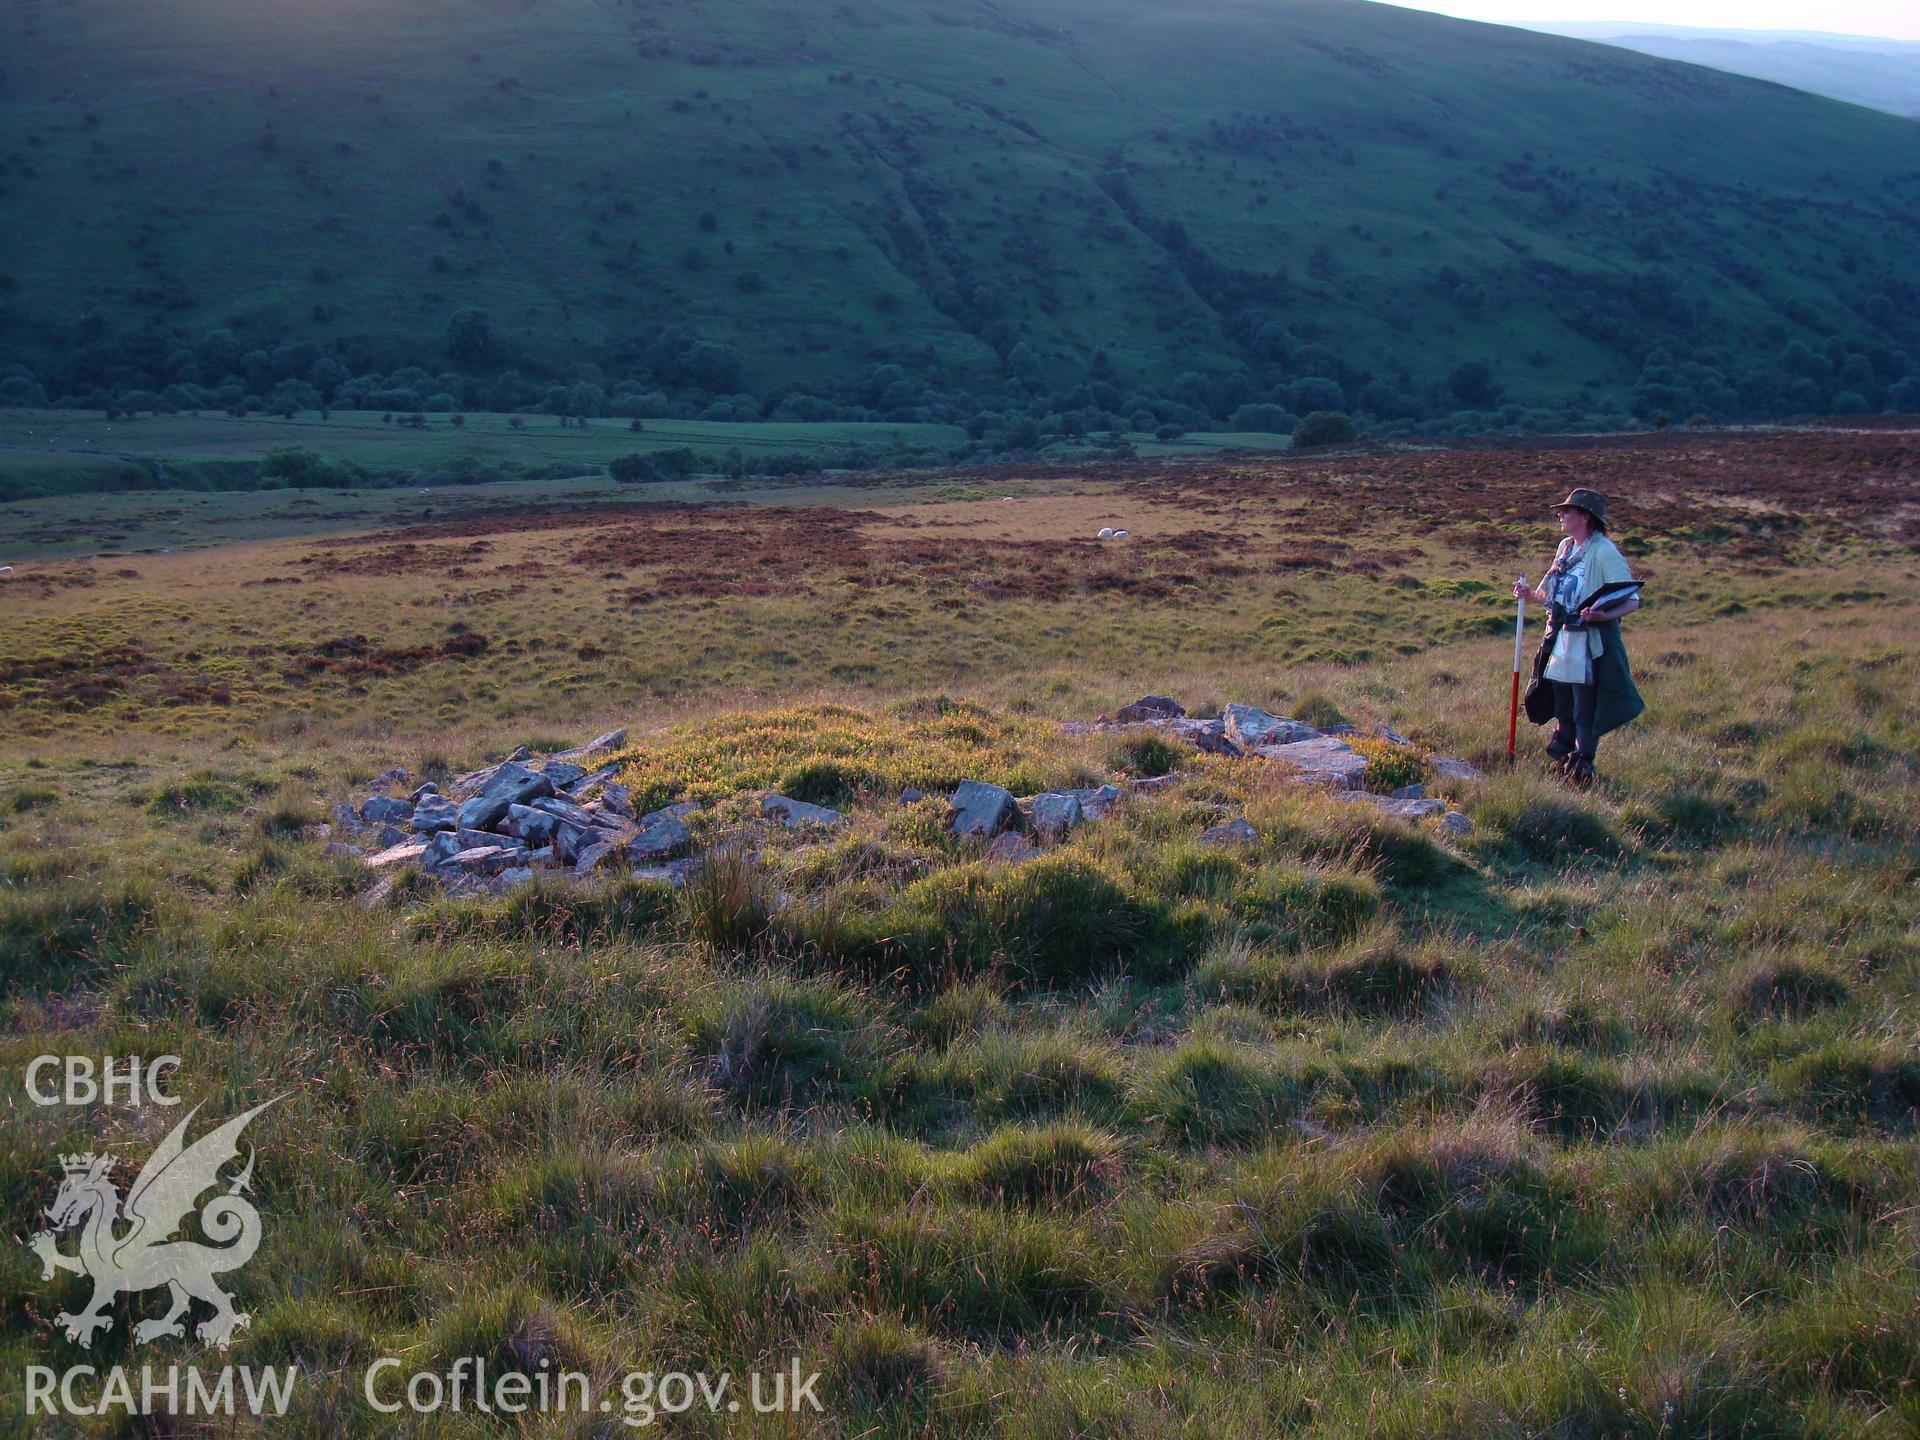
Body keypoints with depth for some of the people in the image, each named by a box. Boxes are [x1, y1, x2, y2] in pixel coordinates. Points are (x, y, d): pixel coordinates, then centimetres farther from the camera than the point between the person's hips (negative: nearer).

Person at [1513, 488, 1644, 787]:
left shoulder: (1604, 552, -14)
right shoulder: (1566, 547, 12)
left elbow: (1632, 601, -16)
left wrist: (1603, 616, -33)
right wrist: (1531, 594, 5)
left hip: (1589, 646, -8)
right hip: (1561, 642, 8)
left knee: (1584, 714, -2)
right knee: (1563, 712, 15)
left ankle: (1582, 770, 5)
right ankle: (1562, 763, 25)